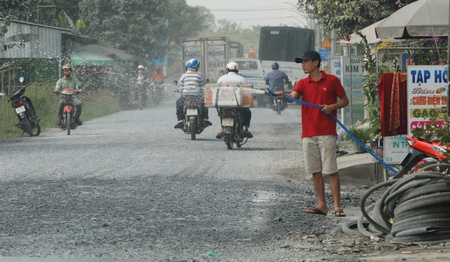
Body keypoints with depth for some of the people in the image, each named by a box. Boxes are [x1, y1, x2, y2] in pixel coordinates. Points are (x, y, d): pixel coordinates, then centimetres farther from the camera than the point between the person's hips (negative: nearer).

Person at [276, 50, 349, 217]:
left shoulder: (332, 80, 2)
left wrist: (332, 106, -11)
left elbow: (345, 101, 8)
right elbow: (293, 96, -7)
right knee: (315, 171, 6)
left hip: (326, 133, -5)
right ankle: (322, 205, 11)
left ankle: (337, 207, -8)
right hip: (308, 134, 5)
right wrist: (282, 95, -28)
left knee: (331, 170, -7)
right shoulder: (303, 83, 12)